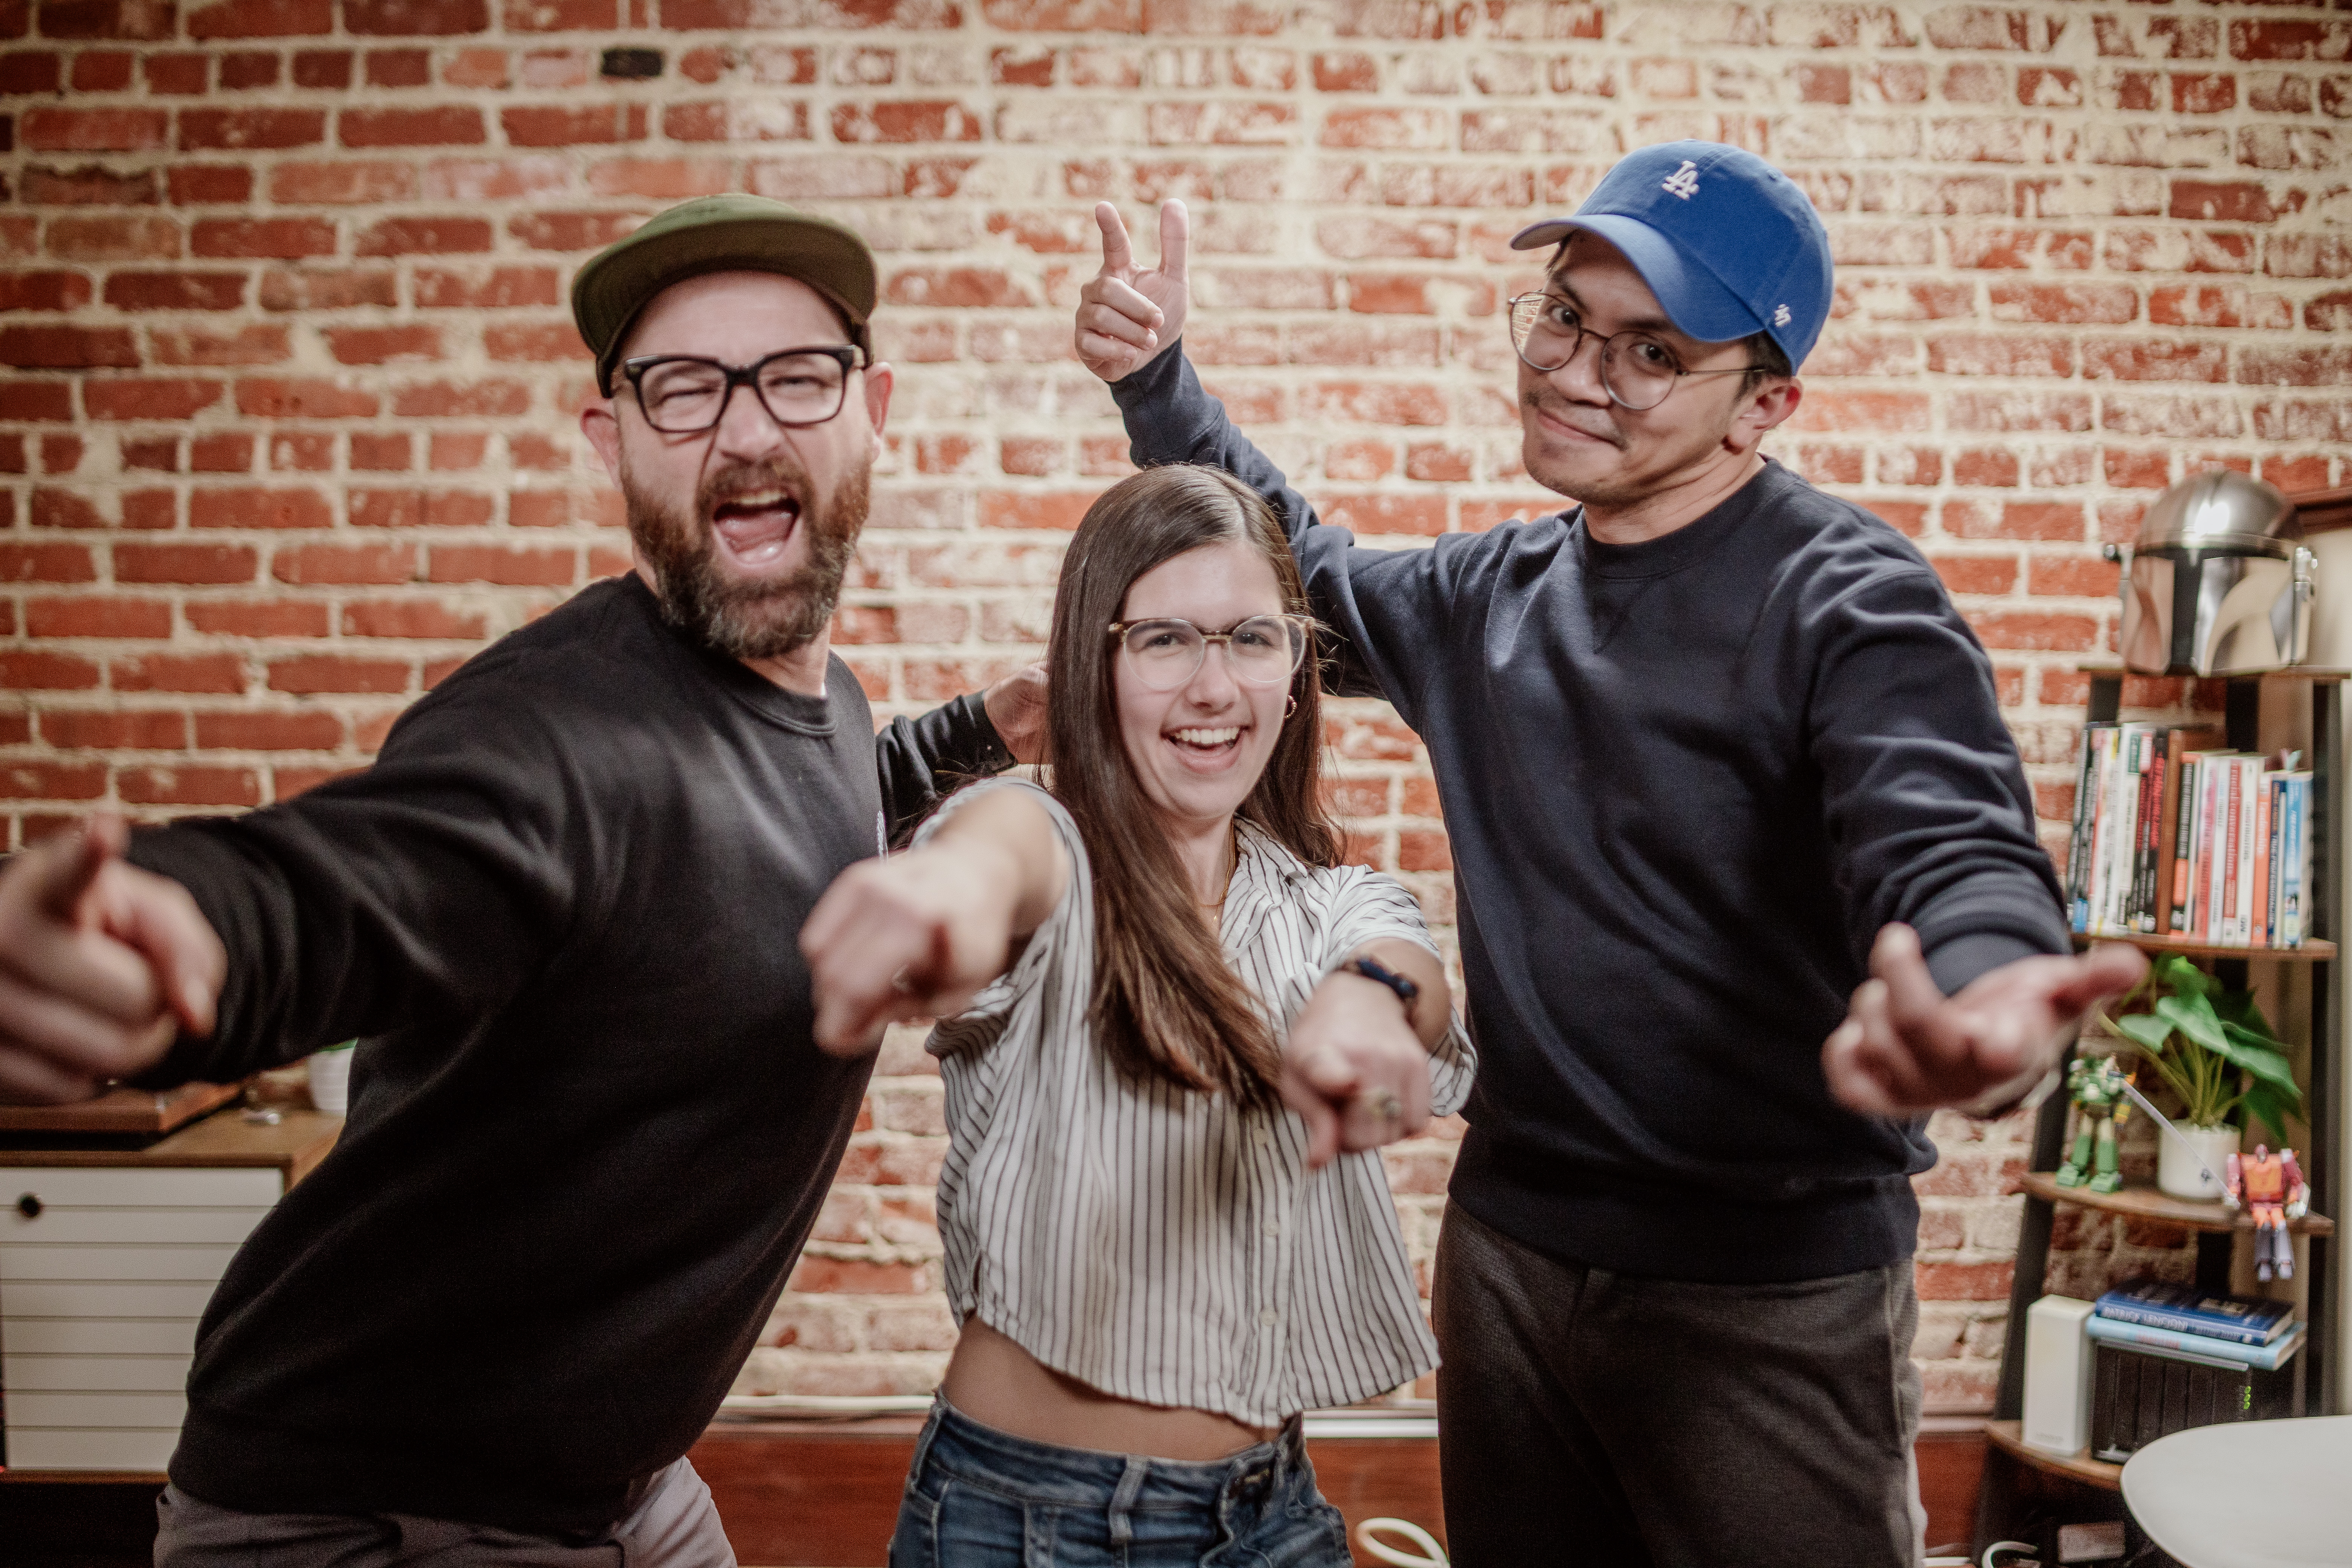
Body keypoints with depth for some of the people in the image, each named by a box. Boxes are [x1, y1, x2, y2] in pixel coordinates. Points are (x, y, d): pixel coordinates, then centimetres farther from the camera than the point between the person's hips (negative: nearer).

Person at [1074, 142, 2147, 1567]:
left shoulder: (1848, 601, -14)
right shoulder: (1496, 594, 7)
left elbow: (1955, 851, -29)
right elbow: (1307, 579, 24)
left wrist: (1983, 1002, -53)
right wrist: (1159, 382, 13)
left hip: (1770, 1299, -6)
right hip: (1507, 1247, 6)